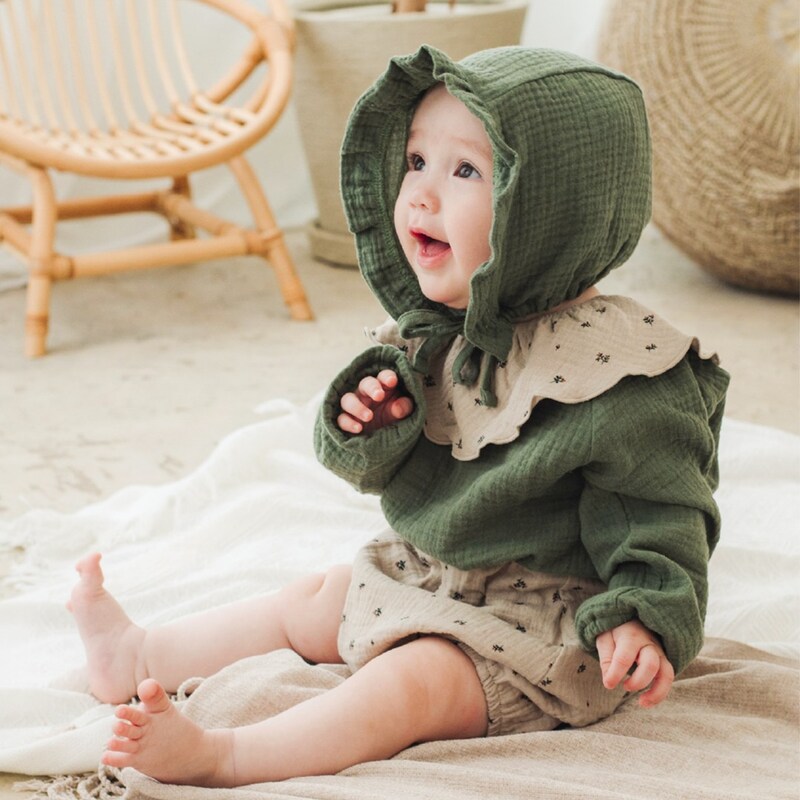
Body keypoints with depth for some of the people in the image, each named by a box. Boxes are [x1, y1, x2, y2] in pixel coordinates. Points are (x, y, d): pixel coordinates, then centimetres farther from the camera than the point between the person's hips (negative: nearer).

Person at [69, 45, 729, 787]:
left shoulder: (615, 372, -23)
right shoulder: (428, 330, 0)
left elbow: (658, 507, -18)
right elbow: (377, 469, 10)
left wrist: (646, 618, -31)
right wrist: (367, 429, -13)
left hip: (541, 617, -9)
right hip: (419, 576, 9)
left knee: (411, 681, -28)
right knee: (306, 600, 17)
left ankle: (217, 756, -33)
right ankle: (137, 657, 31)